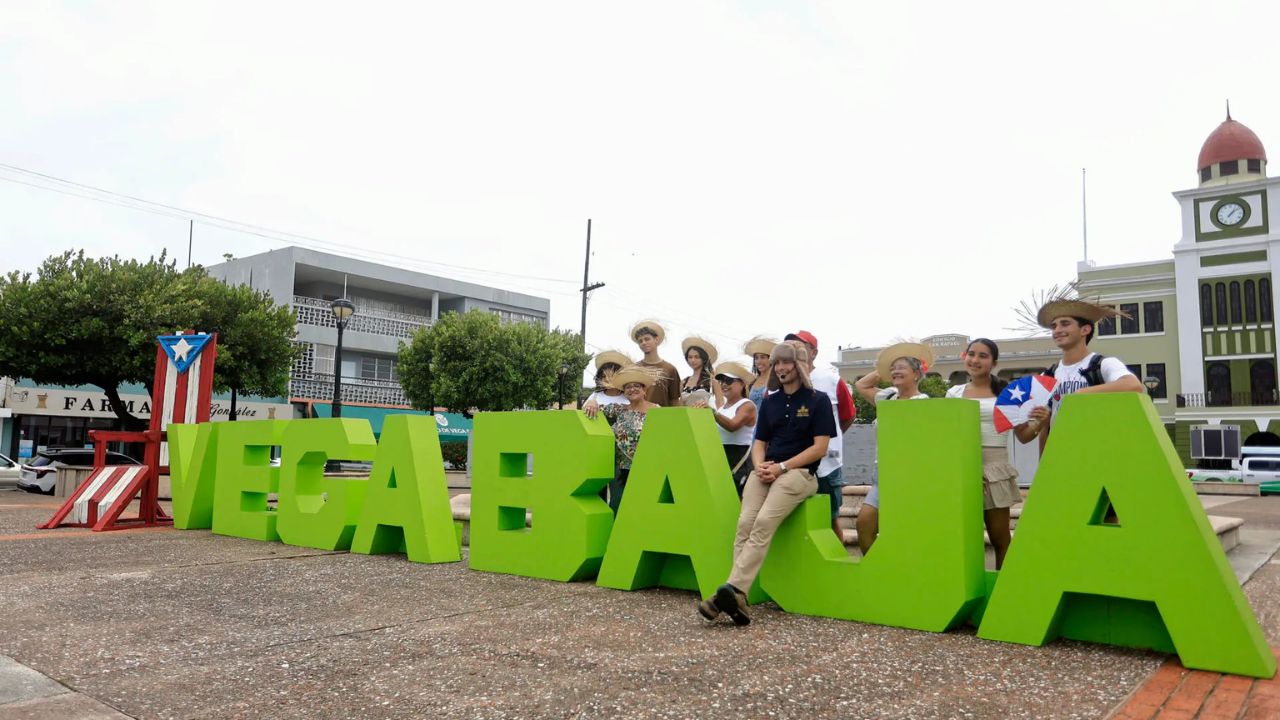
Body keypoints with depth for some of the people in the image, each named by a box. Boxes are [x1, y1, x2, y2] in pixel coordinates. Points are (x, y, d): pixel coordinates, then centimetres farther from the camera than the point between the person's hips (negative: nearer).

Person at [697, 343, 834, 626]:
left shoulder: (818, 400, 4)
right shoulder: (770, 402, 20)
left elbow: (820, 447, -4)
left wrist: (782, 467, -13)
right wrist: (760, 465, -5)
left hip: (800, 473, -4)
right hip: (766, 472, 4)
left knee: (764, 523, -29)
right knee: (745, 524, -23)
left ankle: (733, 589, -37)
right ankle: (737, 598, -31)